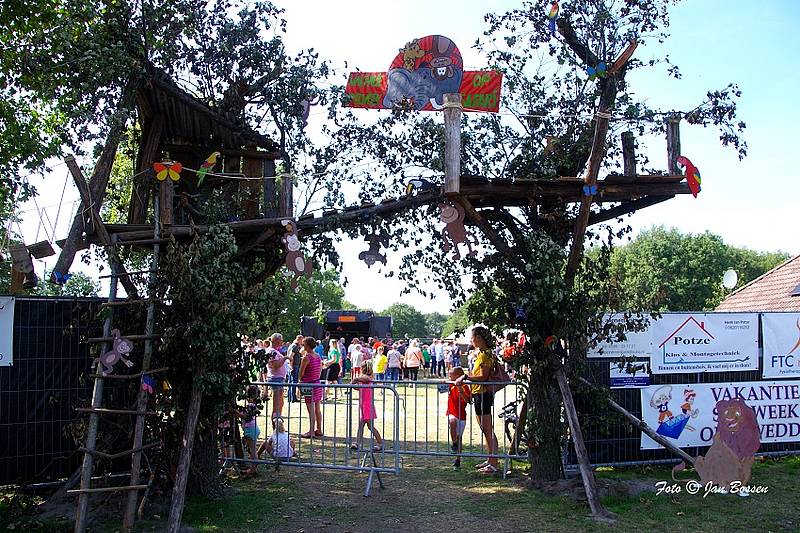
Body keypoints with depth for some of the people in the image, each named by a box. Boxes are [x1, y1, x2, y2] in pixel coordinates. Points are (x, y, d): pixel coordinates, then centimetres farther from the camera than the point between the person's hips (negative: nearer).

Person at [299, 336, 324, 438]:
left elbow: (301, 373, -11)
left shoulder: (306, 357, -15)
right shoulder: (318, 357, 7)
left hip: (309, 385, -8)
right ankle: (319, 430, 21)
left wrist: (300, 380, 7)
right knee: (317, 408, 14)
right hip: (317, 383, 8)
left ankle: (311, 432, 0)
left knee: (311, 410, -4)